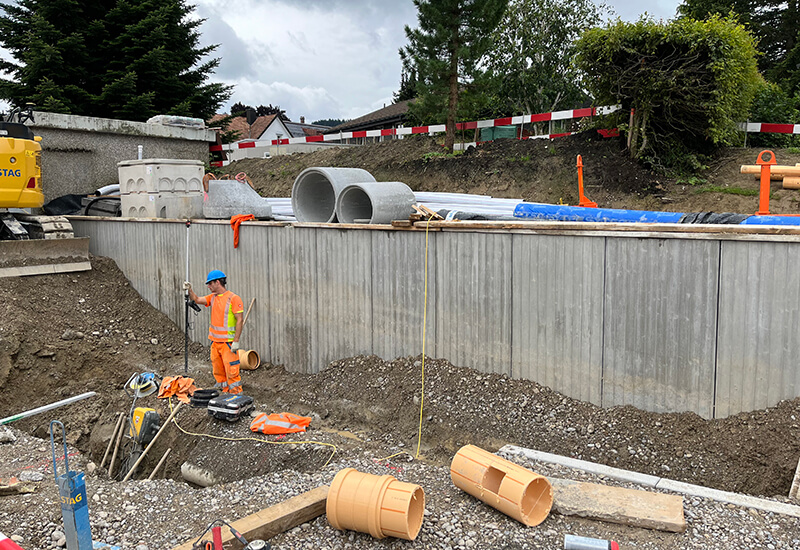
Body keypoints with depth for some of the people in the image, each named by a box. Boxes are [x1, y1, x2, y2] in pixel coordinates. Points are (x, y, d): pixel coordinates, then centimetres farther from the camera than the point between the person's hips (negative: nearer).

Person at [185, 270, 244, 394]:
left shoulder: (234, 298, -12)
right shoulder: (213, 297, 12)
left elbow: (239, 320, -15)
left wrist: (236, 341, -18)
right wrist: (190, 290, -5)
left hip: (228, 341, -8)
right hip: (214, 341, 8)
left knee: (231, 370, -7)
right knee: (218, 369, 13)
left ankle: (236, 394, 1)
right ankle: (224, 391, 24)